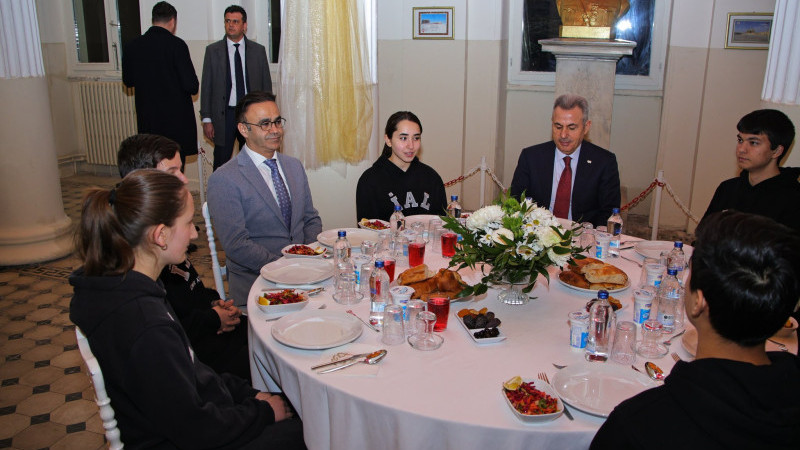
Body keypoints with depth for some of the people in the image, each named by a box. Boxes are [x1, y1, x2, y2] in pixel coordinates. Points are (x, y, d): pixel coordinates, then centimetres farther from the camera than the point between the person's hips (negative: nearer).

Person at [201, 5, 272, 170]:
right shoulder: (213, 50, 4)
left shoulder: (258, 50, 7)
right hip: (224, 115, -1)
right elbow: (206, 86, 4)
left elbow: (267, 84, 8)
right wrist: (206, 119, -2)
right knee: (221, 164, 1)